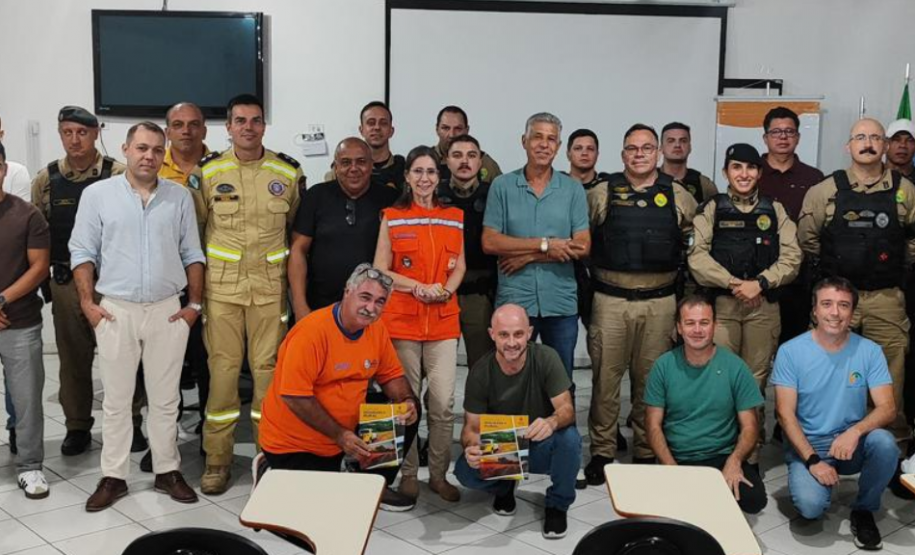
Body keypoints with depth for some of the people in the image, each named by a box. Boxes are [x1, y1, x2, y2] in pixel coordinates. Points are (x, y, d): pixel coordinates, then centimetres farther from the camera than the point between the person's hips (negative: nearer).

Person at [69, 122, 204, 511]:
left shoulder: (180, 197, 6)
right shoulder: (97, 194, 1)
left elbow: (192, 254, 8)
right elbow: (83, 252, 2)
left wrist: (195, 303, 3)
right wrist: (88, 303, -4)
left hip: (168, 311, 1)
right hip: (116, 311, -1)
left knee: (165, 398, 9)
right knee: (116, 399, 7)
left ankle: (167, 471, 20)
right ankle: (113, 476, 17)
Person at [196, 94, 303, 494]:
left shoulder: (288, 172, 4)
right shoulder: (207, 171, 2)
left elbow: (298, 226, 13)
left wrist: (295, 279, 10)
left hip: (270, 285, 1)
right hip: (221, 285, 0)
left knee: (269, 368, 3)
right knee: (222, 368, 2)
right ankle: (217, 460, 13)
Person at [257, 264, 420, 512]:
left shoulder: (376, 329, -3)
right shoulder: (312, 331, -25)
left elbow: (391, 375, 7)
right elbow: (295, 397, -27)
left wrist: (407, 402, -15)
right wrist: (339, 435, -24)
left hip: (345, 432, 7)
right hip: (293, 444, -7)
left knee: (408, 413, -2)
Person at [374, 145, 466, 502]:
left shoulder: (454, 217, 10)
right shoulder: (392, 218, 3)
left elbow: (459, 266, 14)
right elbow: (380, 270, 0)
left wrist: (446, 289, -7)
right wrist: (419, 288, -13)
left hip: (444, 321, 2)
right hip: (402, 320, -1)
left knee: (443, 403, -2)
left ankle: (439, 474, 13)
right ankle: (408, 473, 17)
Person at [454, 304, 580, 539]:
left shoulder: (546, 358, -17)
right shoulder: (480, 372, -15)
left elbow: (567, 409, -20)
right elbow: (472, 426, -10)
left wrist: (552, 421, -46)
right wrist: (471, 447, -36)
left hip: (541, 447, 0)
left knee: (569, 438, -33)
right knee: (465, 470, -29)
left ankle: (557, 505, -4)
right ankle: (504, 486, 10)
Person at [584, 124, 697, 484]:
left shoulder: (678, 197, 6)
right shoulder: (601, 195, 3)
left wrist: (685, 288, 11)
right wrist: (591, 280, 5)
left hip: (660, 303, 1)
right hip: (610, 301, -1)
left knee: (650, 380, 9)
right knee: (605, 377, 2)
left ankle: (646, 452, 21)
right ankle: (602, 451, 13)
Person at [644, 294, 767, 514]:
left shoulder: (735, 366, -3)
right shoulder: (664, 366, -1)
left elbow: (749, 426, 0)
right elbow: (653, 425, 0)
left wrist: (734, 460, -20)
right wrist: (672, 468, -16)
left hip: (723, 457, 0)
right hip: (676, 459, 0)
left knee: (754, 498, -27)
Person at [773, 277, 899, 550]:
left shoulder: (869, 351, -5)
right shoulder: (790, 351, -9)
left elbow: (887, 408, -10)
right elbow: (786, 414, -10)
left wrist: (856, 430, -31)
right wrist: (812, 460, -20)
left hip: (853, 445, 2)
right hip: (807, 445, -2)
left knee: (884, 443, -31)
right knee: (810, 506, -28)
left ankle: (864, 509, -3)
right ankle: (816, 483, 12)